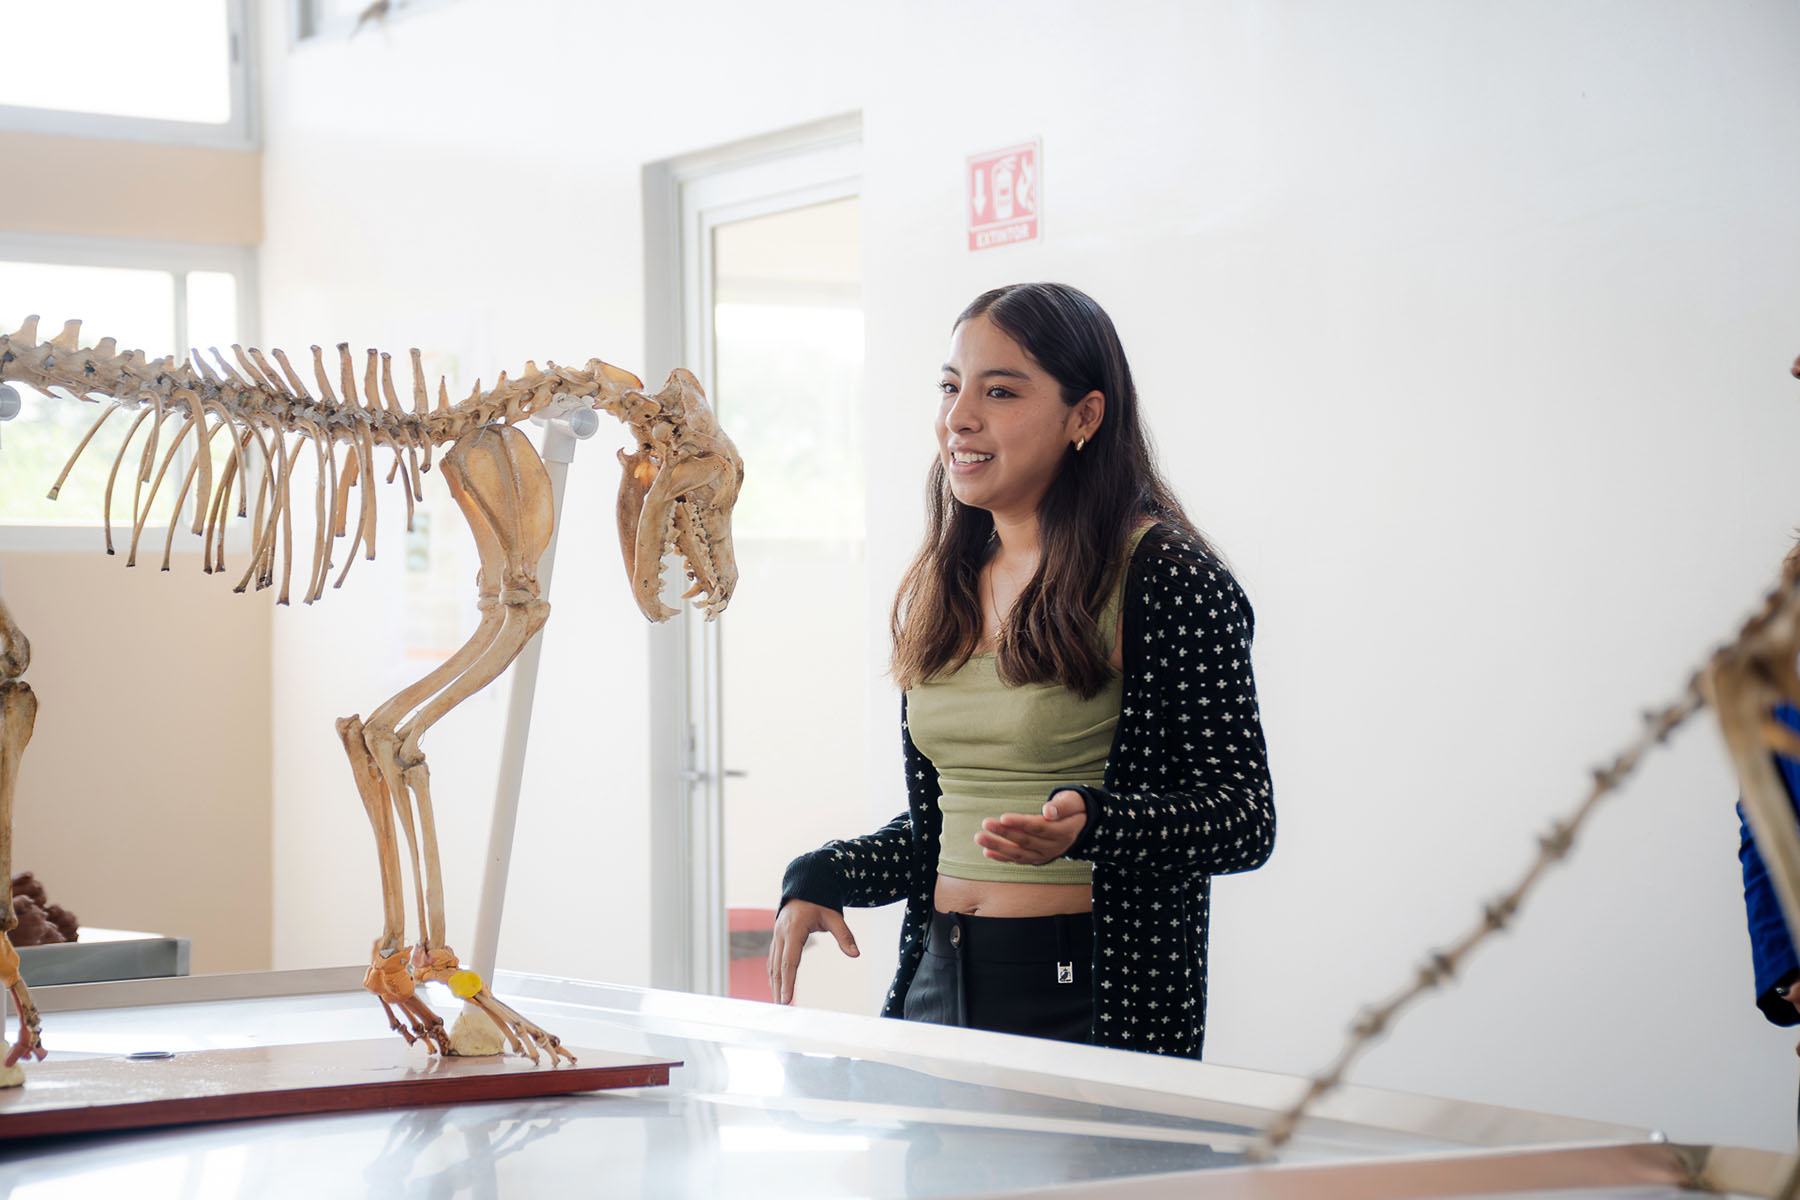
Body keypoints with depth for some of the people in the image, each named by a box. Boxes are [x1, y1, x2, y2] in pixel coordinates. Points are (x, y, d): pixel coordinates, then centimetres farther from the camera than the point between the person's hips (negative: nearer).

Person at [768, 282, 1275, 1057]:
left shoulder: (1166, 578, -9)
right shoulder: (943, 589, 12)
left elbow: (1245, 818, -12)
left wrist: (1087, 825, -27)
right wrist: (820, 879, 5)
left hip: (1086, 995, -6)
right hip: (938, 985, 6)